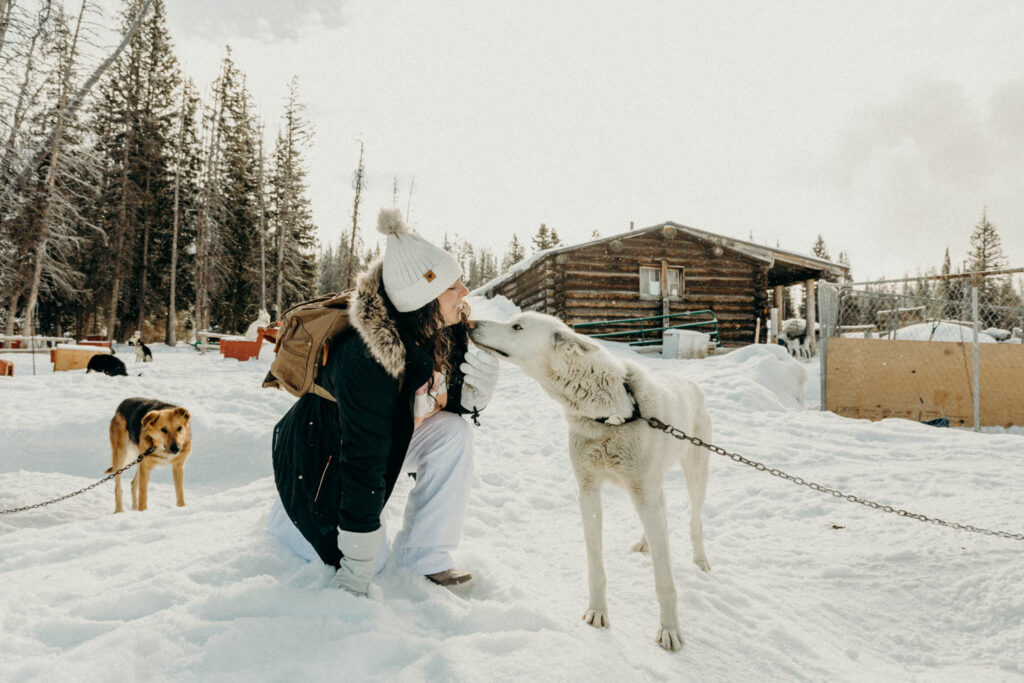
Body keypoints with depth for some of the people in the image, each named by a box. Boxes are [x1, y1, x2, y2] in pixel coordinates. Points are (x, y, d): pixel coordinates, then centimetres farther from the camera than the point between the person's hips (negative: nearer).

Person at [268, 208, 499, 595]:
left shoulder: (442, 333, -15)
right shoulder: (367, 358, -37)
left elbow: (455, 404, -1)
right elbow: (363, 463, -34)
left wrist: (480, 383, -26)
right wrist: (355, 575, -27)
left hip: (391, 437, 6)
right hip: (323, 455, -6)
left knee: (453, 434, -18)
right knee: (371, 561, -3)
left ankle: (423, 555, -5)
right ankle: (290, 513, 23)